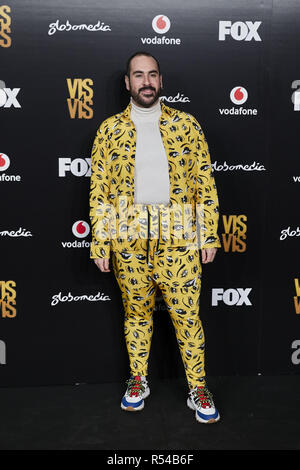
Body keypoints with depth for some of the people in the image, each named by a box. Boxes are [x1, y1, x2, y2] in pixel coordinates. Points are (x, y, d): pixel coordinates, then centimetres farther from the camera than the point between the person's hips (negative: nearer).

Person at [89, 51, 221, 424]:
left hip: (179, 240, -1)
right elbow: (99, 190, 4)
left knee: (186, 315, 2)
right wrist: (99, 243, -1)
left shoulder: (185, 124, 4)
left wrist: (210, 236, -1)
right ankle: (138, 380, 31)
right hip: (128, 242, 1)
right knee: (136, 312, 13)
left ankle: (198, 388, 19)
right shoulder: (110, 129, 5)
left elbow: (204, 183, 3)